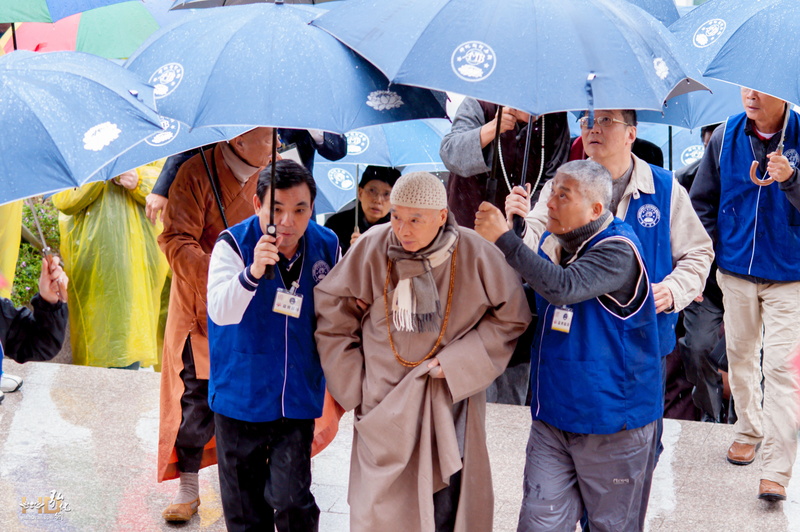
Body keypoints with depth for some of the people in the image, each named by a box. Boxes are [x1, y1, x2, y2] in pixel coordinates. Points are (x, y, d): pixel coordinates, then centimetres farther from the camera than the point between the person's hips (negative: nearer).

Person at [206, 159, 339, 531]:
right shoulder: (233, 244, -13)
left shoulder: (327, 246, -3)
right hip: (240, 398, -1)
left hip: (298, 399, 1)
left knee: (291, 500, -4)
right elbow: (221, 312, -27)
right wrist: (252, 273, -43)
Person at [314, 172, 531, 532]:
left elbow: (511, 316, 1)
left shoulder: (475, 254, -10)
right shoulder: (370, 249, -8)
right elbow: (332, 316, 3)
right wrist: (352, 386, 1)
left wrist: (458, 362, -8)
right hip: (386, 406, 1)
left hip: (449, 404, 0)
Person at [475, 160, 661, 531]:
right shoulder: (551, 243, 6)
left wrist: (503, 238, -31)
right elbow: (528, 310, 21)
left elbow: (564, 288, -35)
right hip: (553, 415, 6)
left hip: (611, 420, -6)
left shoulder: (618, 250, -17)